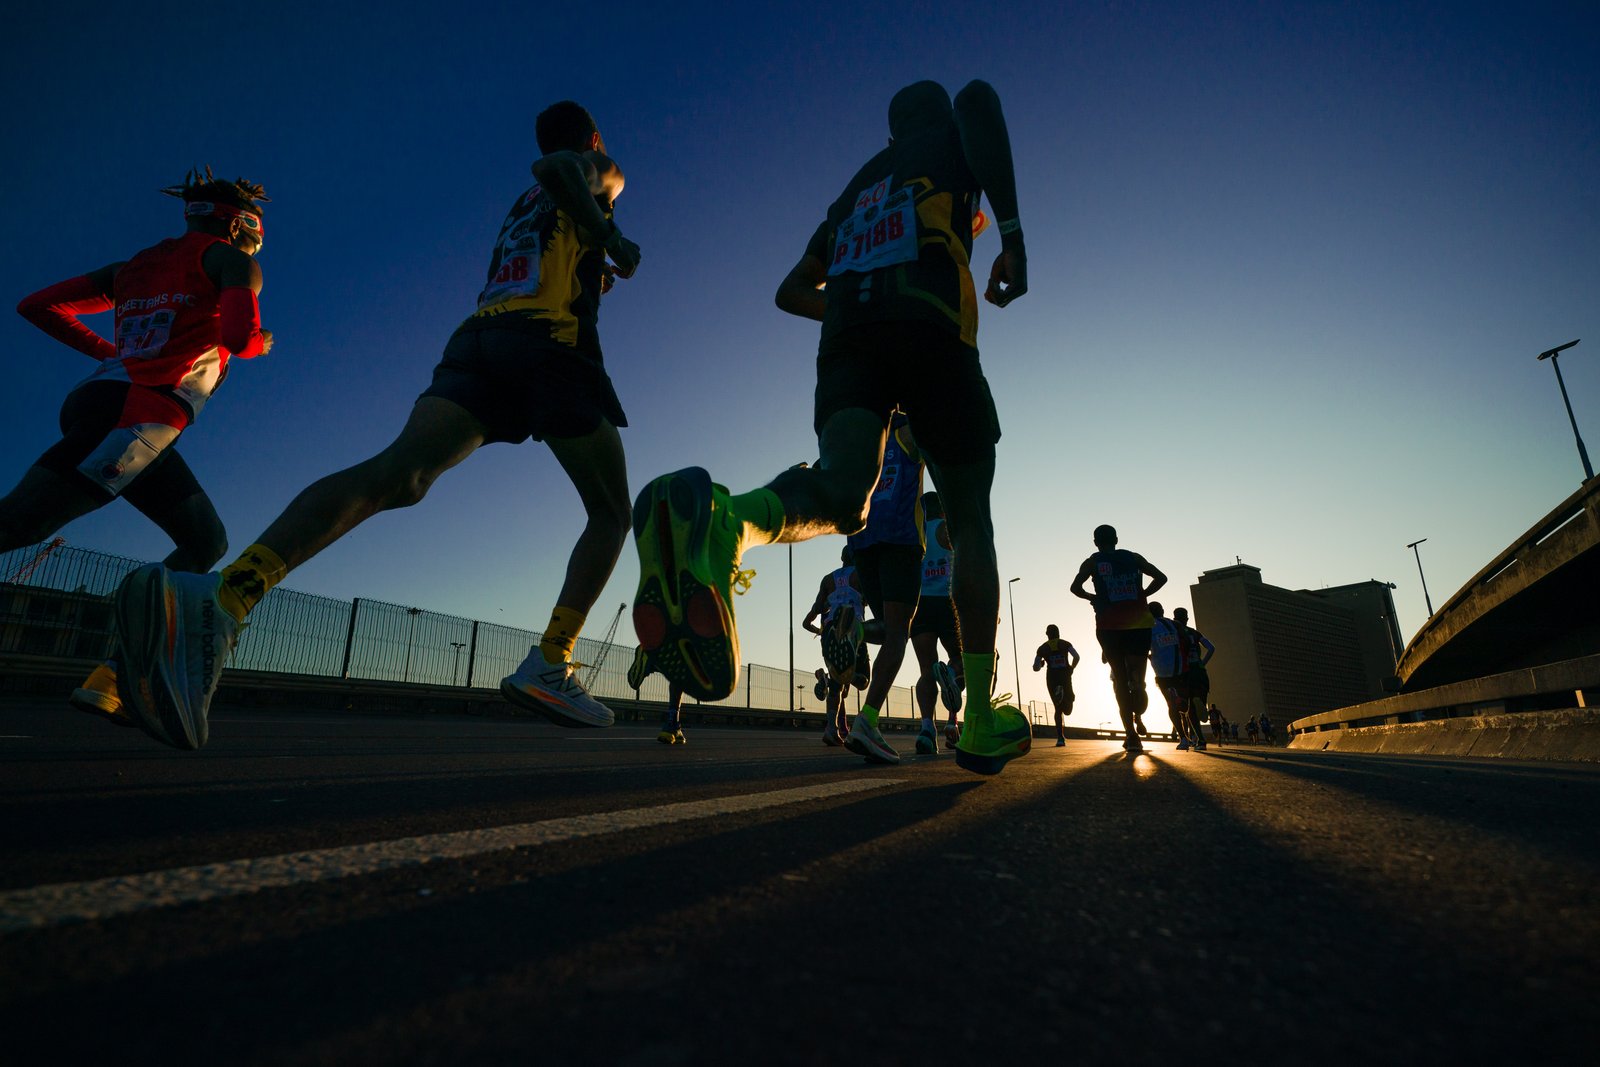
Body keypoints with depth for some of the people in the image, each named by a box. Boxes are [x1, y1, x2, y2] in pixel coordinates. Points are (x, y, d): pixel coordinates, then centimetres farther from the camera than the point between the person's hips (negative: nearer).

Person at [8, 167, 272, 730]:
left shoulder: (133, 266, 29)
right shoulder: (234, 262, 8)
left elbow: (37, 306, 26)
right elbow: (238, 336, -12)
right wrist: (261, 342, 11)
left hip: (93, 402, 8)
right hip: (138, 414, -8)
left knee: (206, 542, 8)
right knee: (18, 522, -13)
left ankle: (108, 680, 2)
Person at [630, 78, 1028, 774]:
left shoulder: (854, 190, 38)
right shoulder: (952, 142, 25)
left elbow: (792, 290, 37)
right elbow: (979, 97, -2)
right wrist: (1013, 235, -9)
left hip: (846, 344, 4)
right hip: (932, 332, -4)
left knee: (841, 493, -19)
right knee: (969, 523, 2)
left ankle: (718, 523, -55)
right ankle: (981, 726, 1)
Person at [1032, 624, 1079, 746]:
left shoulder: (1042, 648, 7)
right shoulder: (1065, 644, 7)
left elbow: (1036, 667, 2)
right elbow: (1077, 657, -11)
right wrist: (1071, 669, 4)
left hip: (1052, 678, 1)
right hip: (1065, 676, -1)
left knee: (1058, 708, 9)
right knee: (1067, 710, 11)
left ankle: (1060, 738, -6)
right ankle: (1064, 696, -21)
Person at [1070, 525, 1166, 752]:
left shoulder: (1092, 562, 6)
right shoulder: (1134, 558, 12)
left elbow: (1075, 587, -8)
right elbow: (1161, 578, 6)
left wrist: (1092, 597, 9)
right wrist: (1141, 595, 13)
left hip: (1110, 626, -1)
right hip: (1140, 624, 1)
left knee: (1121, 680, 4)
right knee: (1137, 679, 13)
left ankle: (1132, 735, -1)